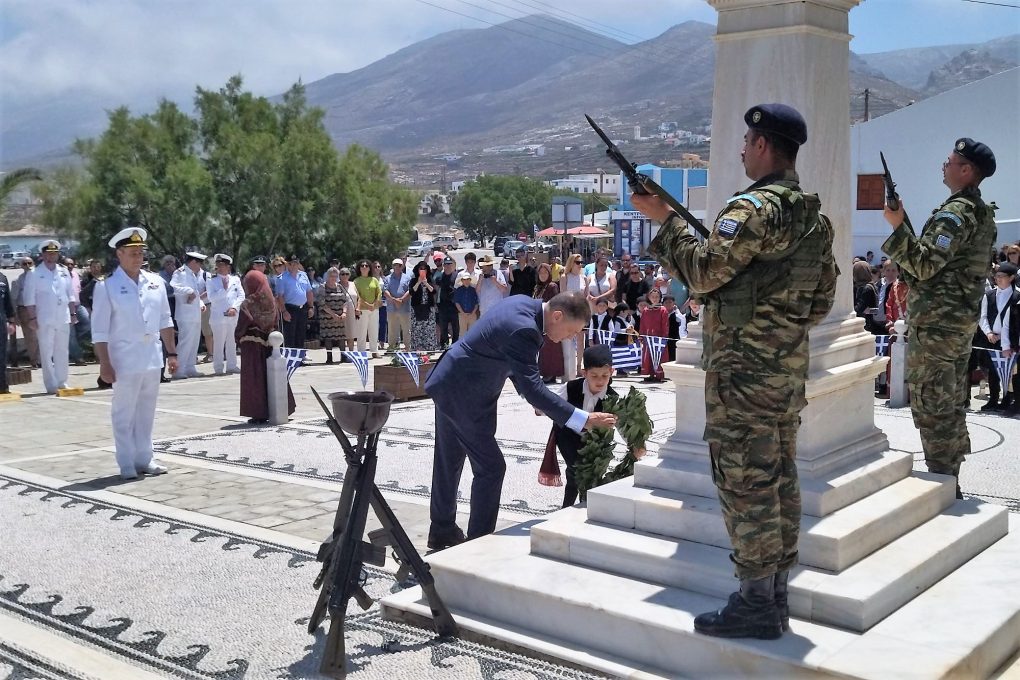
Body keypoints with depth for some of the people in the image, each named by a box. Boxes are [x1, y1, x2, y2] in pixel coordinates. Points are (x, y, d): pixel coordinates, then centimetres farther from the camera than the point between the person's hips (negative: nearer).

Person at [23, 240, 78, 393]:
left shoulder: (64, 272, 10)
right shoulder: (34, 274, -2)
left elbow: (71, 294, 15)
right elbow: (30, 298, -4)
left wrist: (73, 313, 10)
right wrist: (32, 318, -10)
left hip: (63, 318, 4)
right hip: (45, 320, -4)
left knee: (62, 351, 10)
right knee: (47, 353, -2)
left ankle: (62, 382, 18)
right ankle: (51, 385, 1)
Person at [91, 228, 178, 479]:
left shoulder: (155, 282, 8)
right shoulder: (107, 286, -7)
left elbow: (165, 321, 14)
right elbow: (100, 330, -8)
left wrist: (172, 353, 11)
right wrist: (105, 364, -12)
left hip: (152, 358, 5)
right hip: (125, 360, -5)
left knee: (146, 412, 13)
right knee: (124, 414, 3)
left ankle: (144, 459, 22)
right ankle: (127, 464, 10)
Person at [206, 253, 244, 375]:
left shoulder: (235, 279, 11)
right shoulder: (211, 281, 5)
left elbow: (241, 295, 5)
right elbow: (211, 297, -7)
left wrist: (234, 308, -8)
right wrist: (224, 289, -9)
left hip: (233, 316, 3)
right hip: (218, 317, -3)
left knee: (232, 343, 9)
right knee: (219, 343, -3)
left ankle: (231, 366, 17)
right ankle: (218, 368, 3)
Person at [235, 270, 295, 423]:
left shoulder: (247, 304, -14)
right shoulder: (271, 302, 1)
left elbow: (241, 326, -12)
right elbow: (276, 323, 7)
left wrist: (238, 338, 4)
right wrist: (269, 335, 13)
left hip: (251, 345, -5)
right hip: (269, 343, 5)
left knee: (254, 379, 2)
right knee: (270, 376, 13)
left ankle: (258, 412, 3)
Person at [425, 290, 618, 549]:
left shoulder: (523, 303, 0)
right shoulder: (523, 331, -29)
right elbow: (532, 389, -32)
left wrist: (531, 394, 7)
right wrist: (584, 419, -34)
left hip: (448, 383, 10)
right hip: (464, 396, -10)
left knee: (449, 462, 20)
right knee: (490, 467, -2)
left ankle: (442, 532, 35)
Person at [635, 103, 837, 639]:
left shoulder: (754, 207, -15)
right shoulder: (813, 215, 14)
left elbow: (703, 271, -21)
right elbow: (824, 295, 19)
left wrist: (663, 217, -11)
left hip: (743, 368, -9)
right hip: (789, 367, 9)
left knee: (744, 482, -2)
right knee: (779, 479, 13)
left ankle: (755, 603, 5)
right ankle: (776, 595, 22)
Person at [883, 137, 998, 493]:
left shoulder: (955, 212, -16)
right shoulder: (982, 212, 15)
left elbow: (925, 264, -22)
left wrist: (898, 227, -18)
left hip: (935, 323, -10)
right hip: (962, 320, 10)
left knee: (932, 406, -5)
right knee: (952, 404, 15)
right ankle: (950, 483, 23)